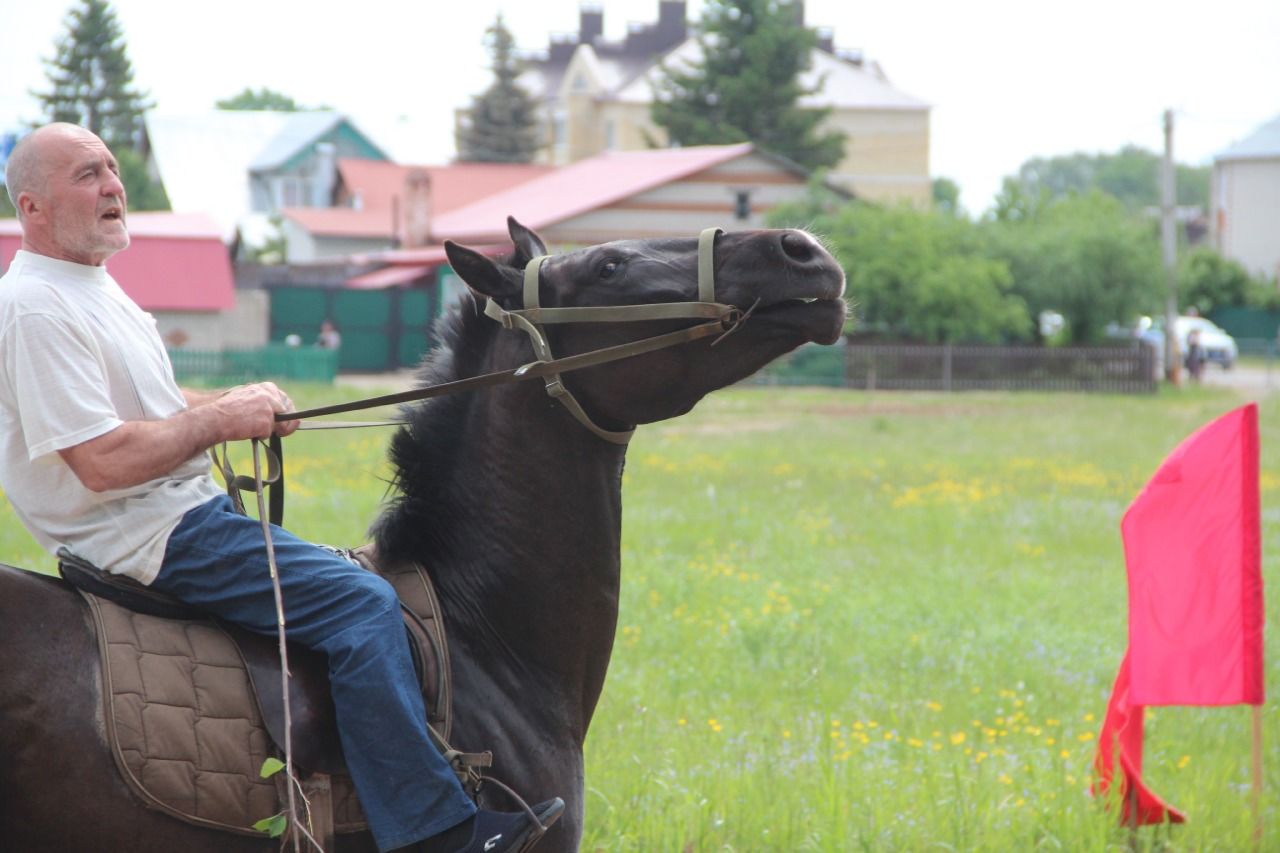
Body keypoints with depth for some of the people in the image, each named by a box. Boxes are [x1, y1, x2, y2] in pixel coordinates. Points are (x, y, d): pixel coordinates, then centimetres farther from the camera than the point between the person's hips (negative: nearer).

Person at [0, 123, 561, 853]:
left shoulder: (93, 286, 16)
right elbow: (102, 460, -25)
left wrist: (243, 406, 7)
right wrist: (221, 419, -16)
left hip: (187, 513, 11)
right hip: (150, 539, -11)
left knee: (353, 579, 19)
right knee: (362, 603, -20)